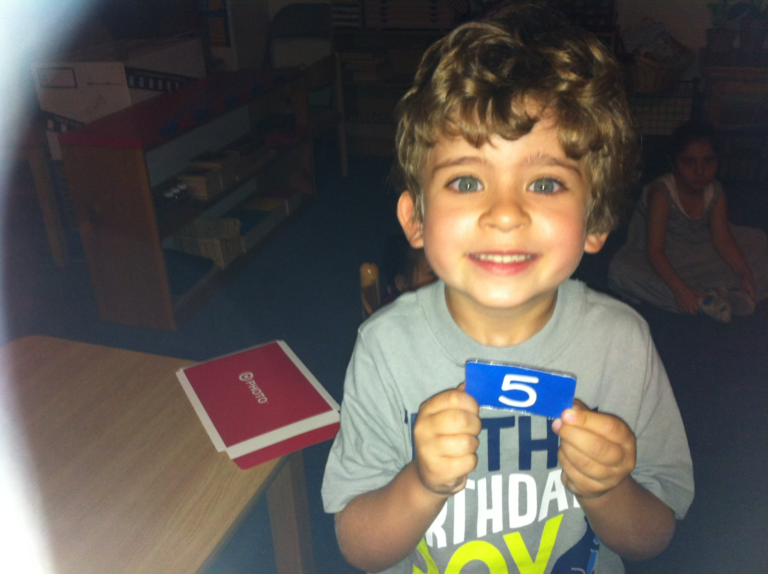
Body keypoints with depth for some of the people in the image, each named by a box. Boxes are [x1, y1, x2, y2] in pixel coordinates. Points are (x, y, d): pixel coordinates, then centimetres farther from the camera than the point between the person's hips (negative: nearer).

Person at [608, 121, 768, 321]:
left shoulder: (715, 192, -9)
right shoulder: (661, 193, -27)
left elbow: (723, 240, -5)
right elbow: (655, 251, -30)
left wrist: (745, 274, -18)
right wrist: (679, 289, -38)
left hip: (698, 251, 5)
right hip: (659, 262, -5)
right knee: (620, 270, -37)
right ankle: (703, 300, -35)